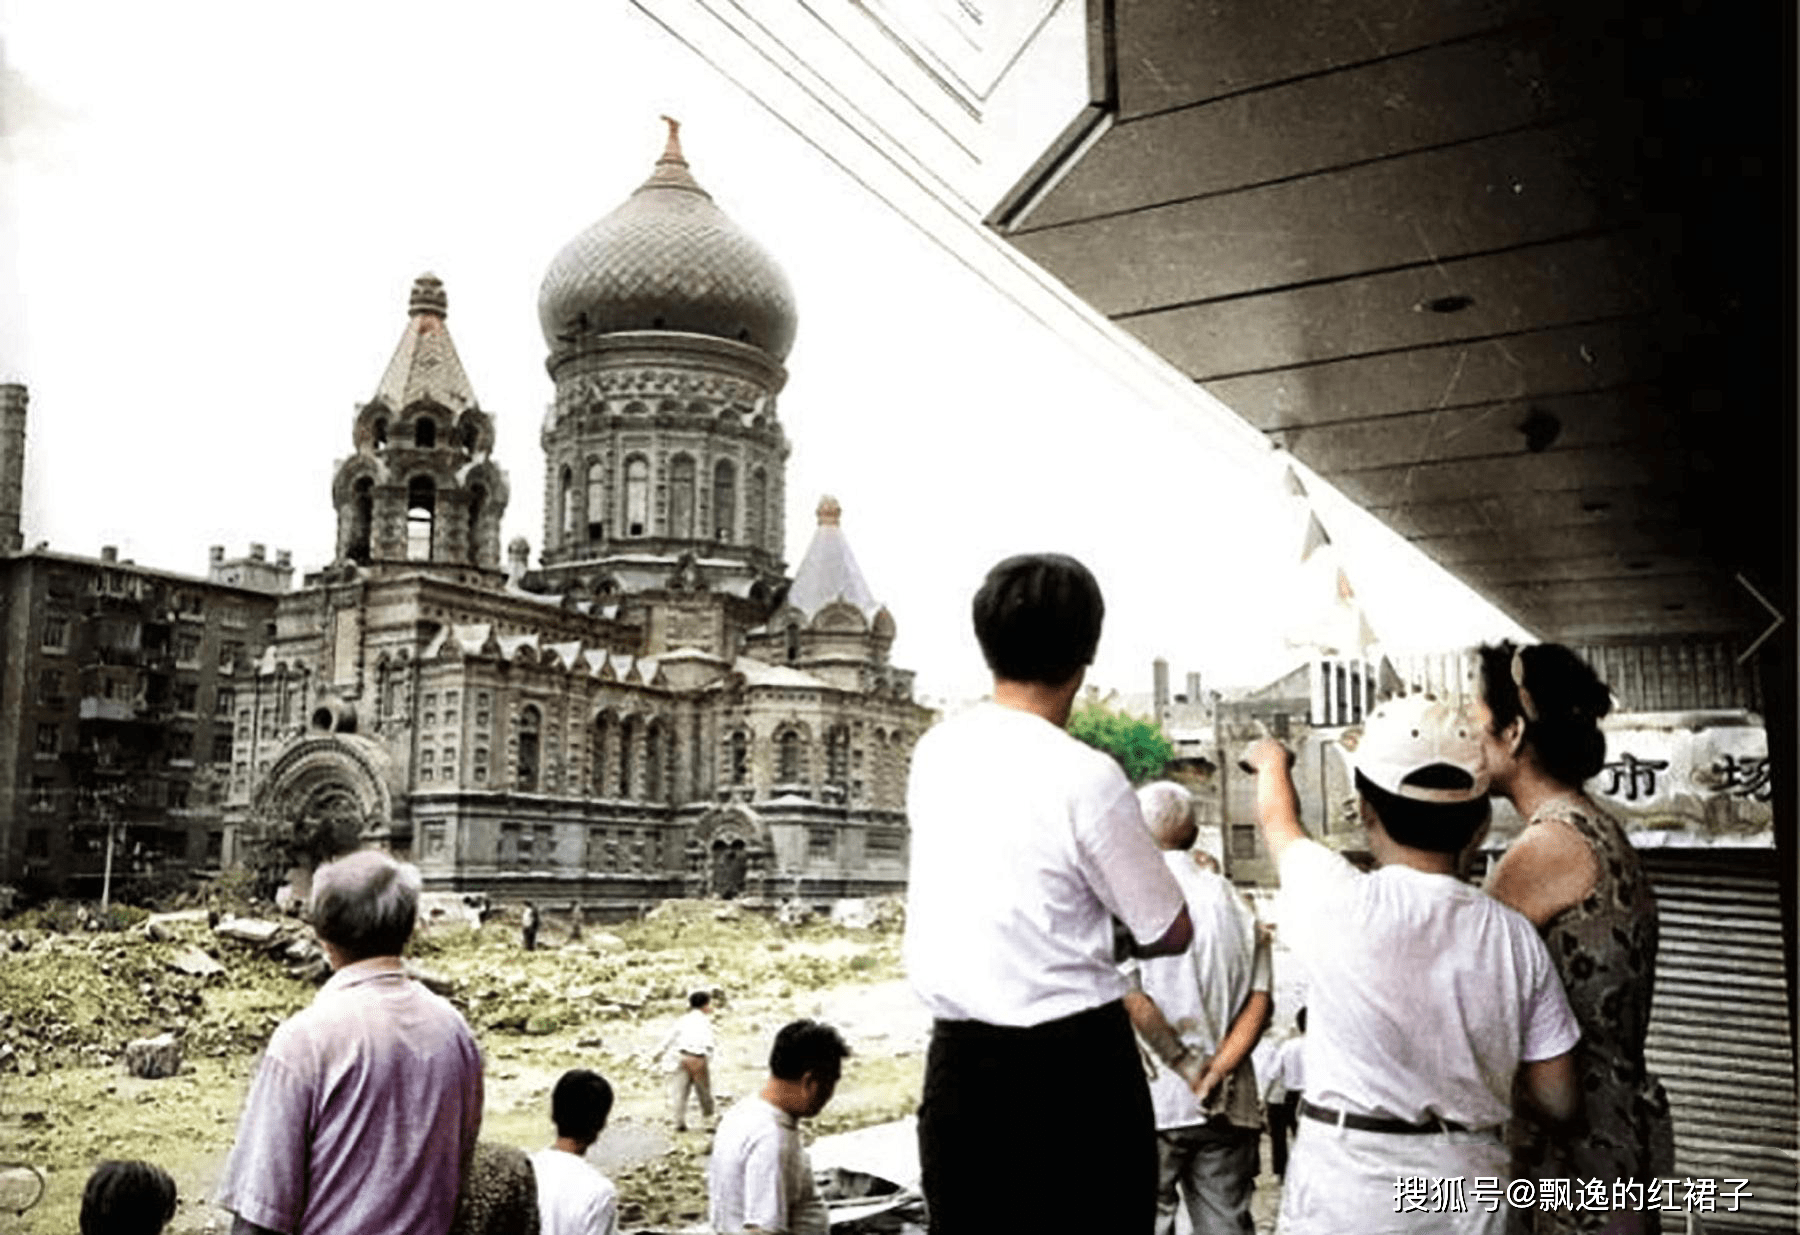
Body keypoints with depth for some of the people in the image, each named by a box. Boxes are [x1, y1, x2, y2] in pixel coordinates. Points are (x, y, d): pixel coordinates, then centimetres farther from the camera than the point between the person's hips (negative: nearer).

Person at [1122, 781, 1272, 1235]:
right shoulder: (1232, 900, 8)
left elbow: (1132, 1001, -15)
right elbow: (1259, 1004, 0)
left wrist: (1191, 1071, -9)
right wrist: (1215, 1073, -6)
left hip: (1152, 1102, -4)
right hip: (1229, 1107, 4)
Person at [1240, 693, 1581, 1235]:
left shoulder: (1339, 902, -15)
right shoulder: (1515, 935, -5)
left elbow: (1277, 820, 8)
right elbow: (1559, 1099, 2)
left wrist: (1271, 759, 29)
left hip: (1348, 1188, -3)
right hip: (1467, 1189, 3)